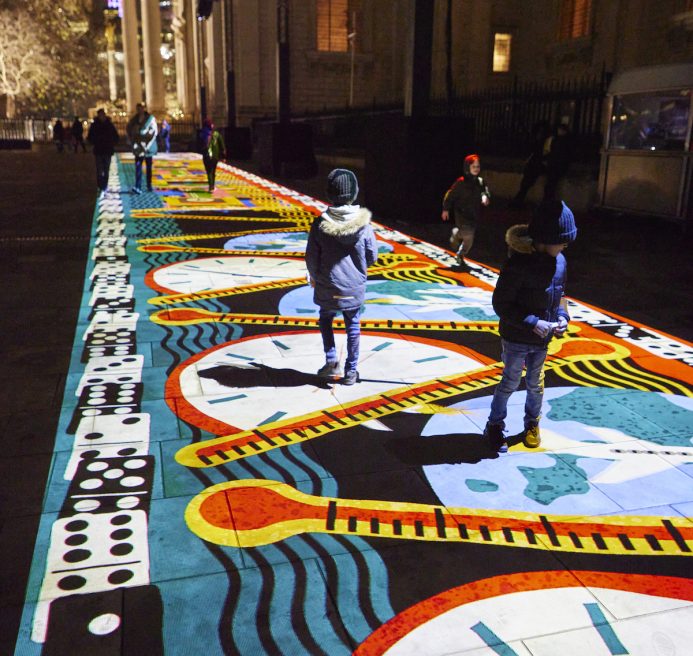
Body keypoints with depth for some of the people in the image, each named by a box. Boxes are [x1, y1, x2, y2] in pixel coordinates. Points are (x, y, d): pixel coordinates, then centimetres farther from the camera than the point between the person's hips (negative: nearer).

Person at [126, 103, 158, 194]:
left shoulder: (151, 119, -4)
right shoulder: (134, 119, 7)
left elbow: (154, 132, -8)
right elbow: (129, 130, 17)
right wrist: (132, 141, 6)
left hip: (148, 146, -2)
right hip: (138, 146, 2)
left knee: (149, 166, 9)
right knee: (138, 166, -9)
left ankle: (149, 185, 20)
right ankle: (138, 187, -16)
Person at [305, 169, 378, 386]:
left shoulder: (320, 223, -13)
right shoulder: (363, 223, -11)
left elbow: (311, 258, -5)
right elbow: (372, 257, -2)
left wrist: (314, 277, 15)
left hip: (327, 288, 0)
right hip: (354, 287, 0)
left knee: (326, 320, 23)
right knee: (353, 327, 14)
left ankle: (331, 361, 12)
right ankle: (351, 371, 21)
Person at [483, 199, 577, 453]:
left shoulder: (559, 261, -5)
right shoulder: (518, 264, -25)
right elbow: (501, 304, -21)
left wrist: (562, 317, -8)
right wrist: (532, 323, -26)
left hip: (542, 339, 6)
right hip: (516, 339, -6)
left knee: (536, 384, 21)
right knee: (510, 383, 9)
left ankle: (532, 424, 41)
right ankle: (495, 426, 28)